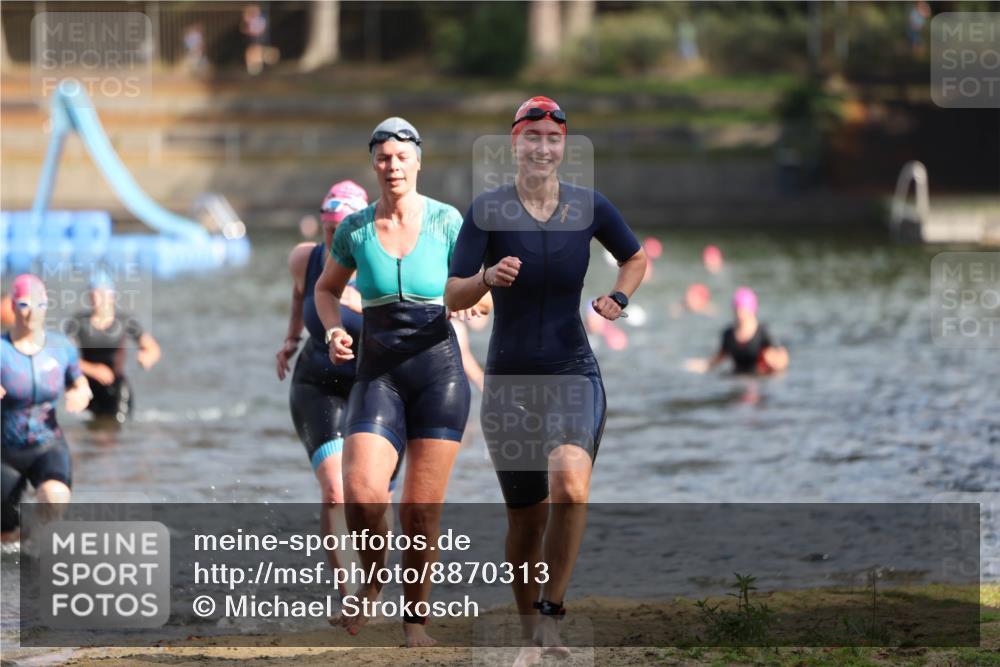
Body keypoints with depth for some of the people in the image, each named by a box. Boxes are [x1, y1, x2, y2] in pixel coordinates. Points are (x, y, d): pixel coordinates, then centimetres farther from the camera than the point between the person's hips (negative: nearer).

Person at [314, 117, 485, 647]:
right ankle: (371, 579, 10)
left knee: (422, 510, -2)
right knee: (362, 494, -20)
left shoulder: (446, 221, -1)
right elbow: (326, 289, 19)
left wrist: (470, 301, -16)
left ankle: (415, 616, 17)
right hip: (378, 376, 1)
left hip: (439, 371, -1)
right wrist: (334, 331, 0)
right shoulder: (355, 228, 4)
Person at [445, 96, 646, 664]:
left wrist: (619, 298, -2)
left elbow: (637, 258, 18)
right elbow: (451, 298, -7)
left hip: (574, 374, 0)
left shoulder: (590, 207, 0)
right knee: (526, 518, 5)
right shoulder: (488, 210, -5)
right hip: (509, 381, 0)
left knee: (570, 486, -27)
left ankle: (550, 613, -14)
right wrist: (487, 278, -28)